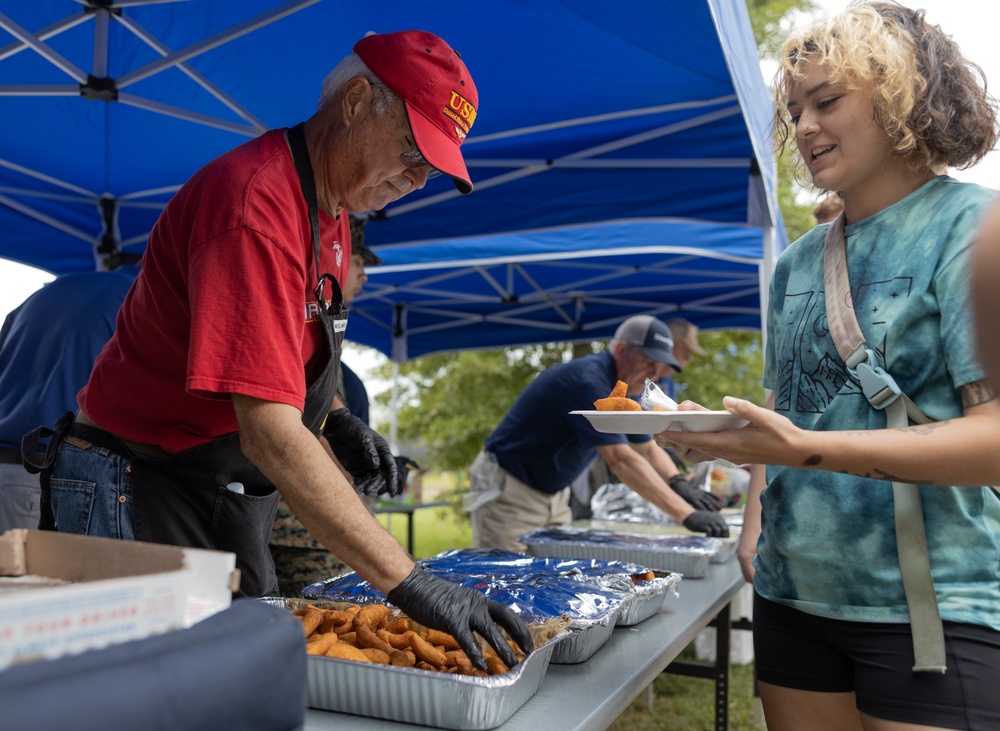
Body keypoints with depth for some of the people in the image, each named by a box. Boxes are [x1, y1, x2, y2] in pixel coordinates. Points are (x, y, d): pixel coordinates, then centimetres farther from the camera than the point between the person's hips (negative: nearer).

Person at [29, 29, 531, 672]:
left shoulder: (334, 207, 5)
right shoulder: (256, 203, -26)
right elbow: (268, 431, -34)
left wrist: (331, 421, 0)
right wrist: (406, 582, -35)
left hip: (230, 495, 9)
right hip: (136, 495, -8)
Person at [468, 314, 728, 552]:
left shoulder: (623, 388, 3)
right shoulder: (587, 381, -28)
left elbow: (648, 448, 9)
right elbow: (621, 459, -35)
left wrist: (677, 483, -13)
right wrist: (687, 514, -38)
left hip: (552, 494, 9)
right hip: (509, 491, -9)